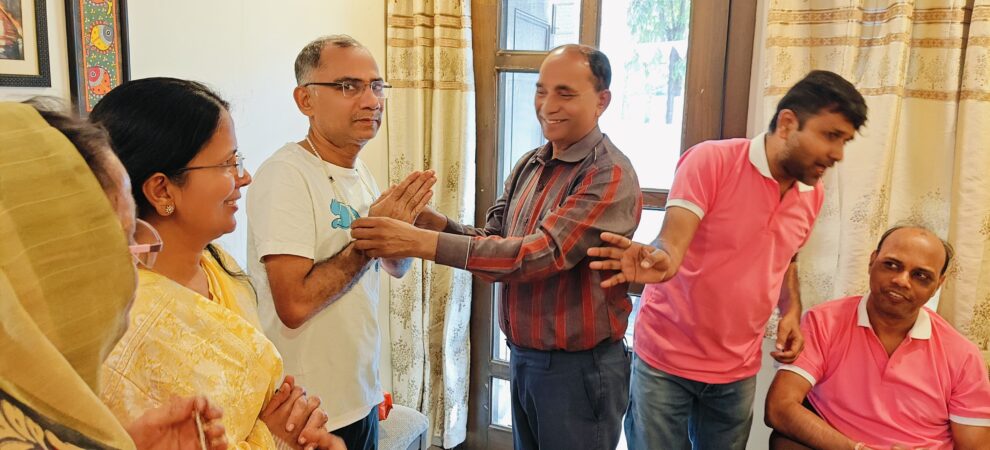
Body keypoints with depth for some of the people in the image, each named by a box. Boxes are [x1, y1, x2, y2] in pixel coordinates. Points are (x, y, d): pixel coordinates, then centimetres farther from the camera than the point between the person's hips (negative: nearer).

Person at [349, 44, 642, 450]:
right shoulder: (529, 165, 5)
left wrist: (421, 242, -33)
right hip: (522, 358, 7)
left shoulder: (610, 175, -18)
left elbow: (541, 253, -29)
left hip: (579, 368, -7)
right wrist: (435, 222, -15)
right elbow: (494, 240, 5)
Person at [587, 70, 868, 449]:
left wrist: (791, 310, 2)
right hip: (666, 359, -5)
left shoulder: (813, 195, 4)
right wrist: (661, 261, -48)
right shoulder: (711, 160, -16)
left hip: (738, 370, 5)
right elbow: (673, 240, -25)